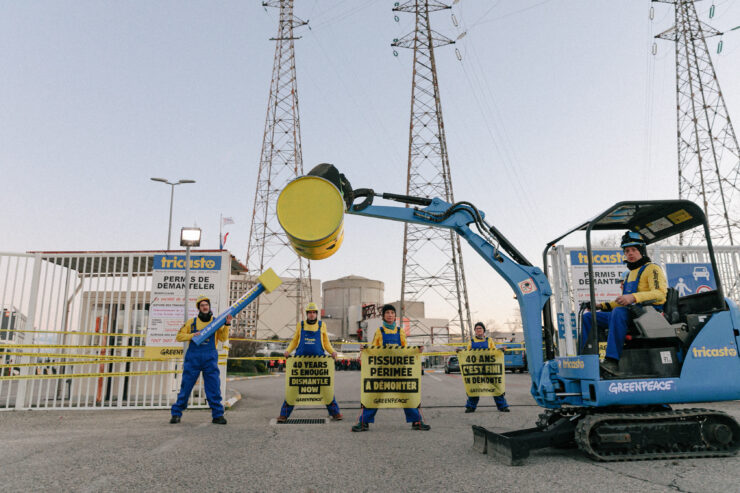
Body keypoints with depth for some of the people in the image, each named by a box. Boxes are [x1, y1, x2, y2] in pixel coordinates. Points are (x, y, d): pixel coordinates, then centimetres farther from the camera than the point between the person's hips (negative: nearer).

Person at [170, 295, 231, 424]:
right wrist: (193, 335, -9)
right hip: (193, 358, 0)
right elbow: (179, 337, 6)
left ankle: (218, 415, 4)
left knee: (214, 387, -2)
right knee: (186, 387, 4)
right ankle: (176, 414, 16)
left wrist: (227, 324, -13)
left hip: (210, 359, 0)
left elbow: (223, 338, -1)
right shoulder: (191, 322, 9)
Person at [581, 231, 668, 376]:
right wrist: (602, 306, 20)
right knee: (588, 317, -2)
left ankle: (613, 361, -46)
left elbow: (660, 293, -15)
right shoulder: (630, 274, 29)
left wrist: (634, 297, -30)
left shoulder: (652, 269, 3)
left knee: (619, 312, -40)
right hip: (629, 314, 9)